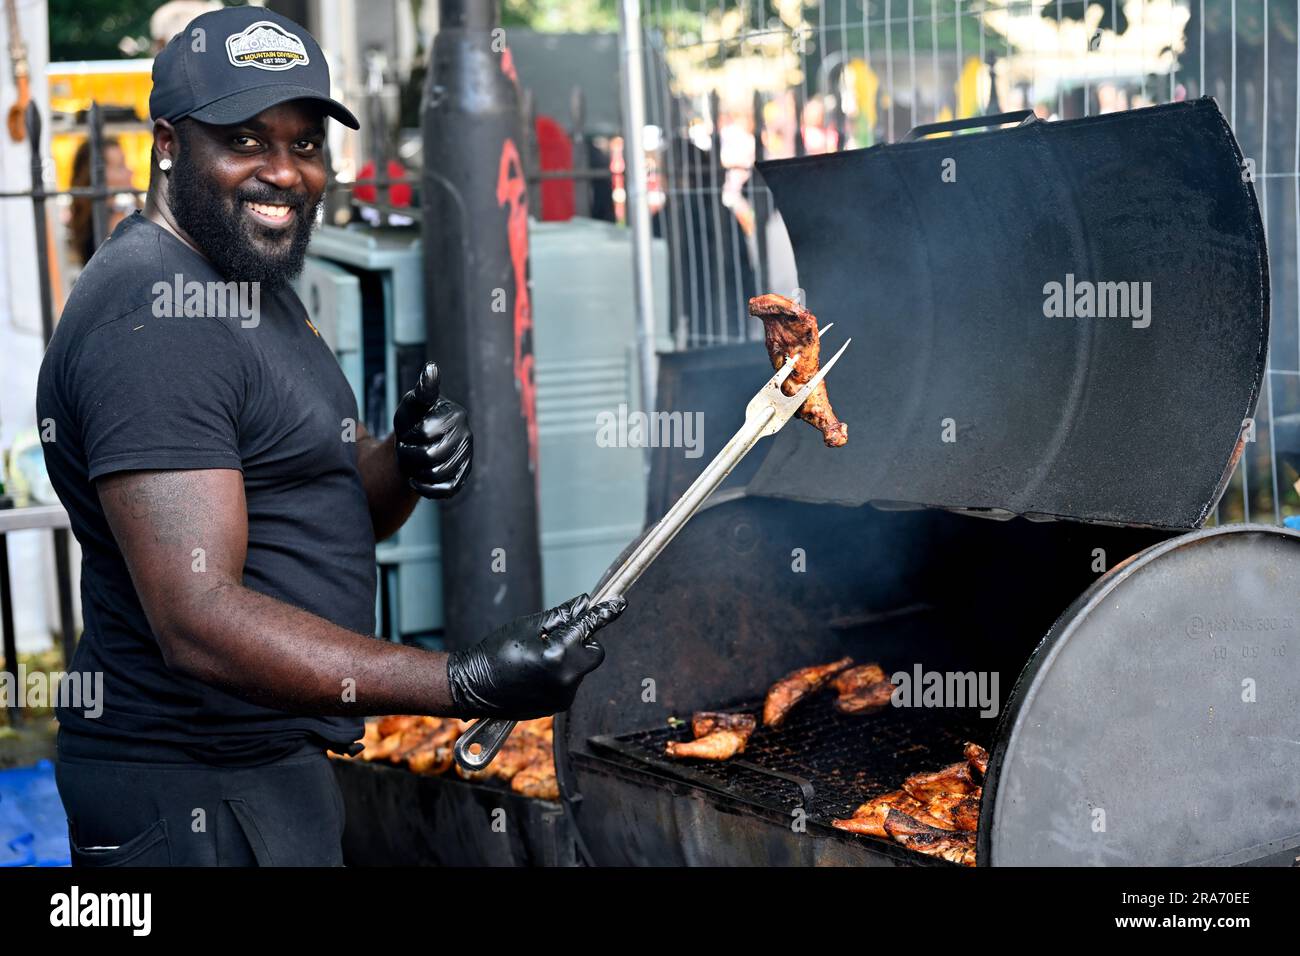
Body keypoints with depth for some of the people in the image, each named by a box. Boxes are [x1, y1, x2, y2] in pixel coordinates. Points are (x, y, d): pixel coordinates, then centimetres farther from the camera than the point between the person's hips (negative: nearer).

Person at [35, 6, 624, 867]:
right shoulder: (154, 318, -21)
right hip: (199, 802, -9)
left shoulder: (253, 285, 11)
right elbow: (199, 619, -29)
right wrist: (465, 684, -35)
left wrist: (407, 462, -8)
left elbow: (339, 514, 15)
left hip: (279, 764, 9)